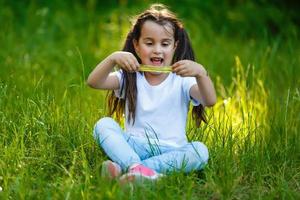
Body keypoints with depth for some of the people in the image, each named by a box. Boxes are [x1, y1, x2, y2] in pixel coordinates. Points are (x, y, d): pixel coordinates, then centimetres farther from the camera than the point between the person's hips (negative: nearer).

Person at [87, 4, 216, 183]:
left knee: (200, 150, -30)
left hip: (170, 151, -1)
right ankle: (137, 168, -44)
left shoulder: (182, 80, 3)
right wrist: (113, 59, -26)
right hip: (134, 146, 1)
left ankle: (123, 168, -38)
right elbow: (93, 82, -7)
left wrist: (201, 73, -35)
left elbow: (210, 101, -15)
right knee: (103, 124, -20)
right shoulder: (130, 78, 8)